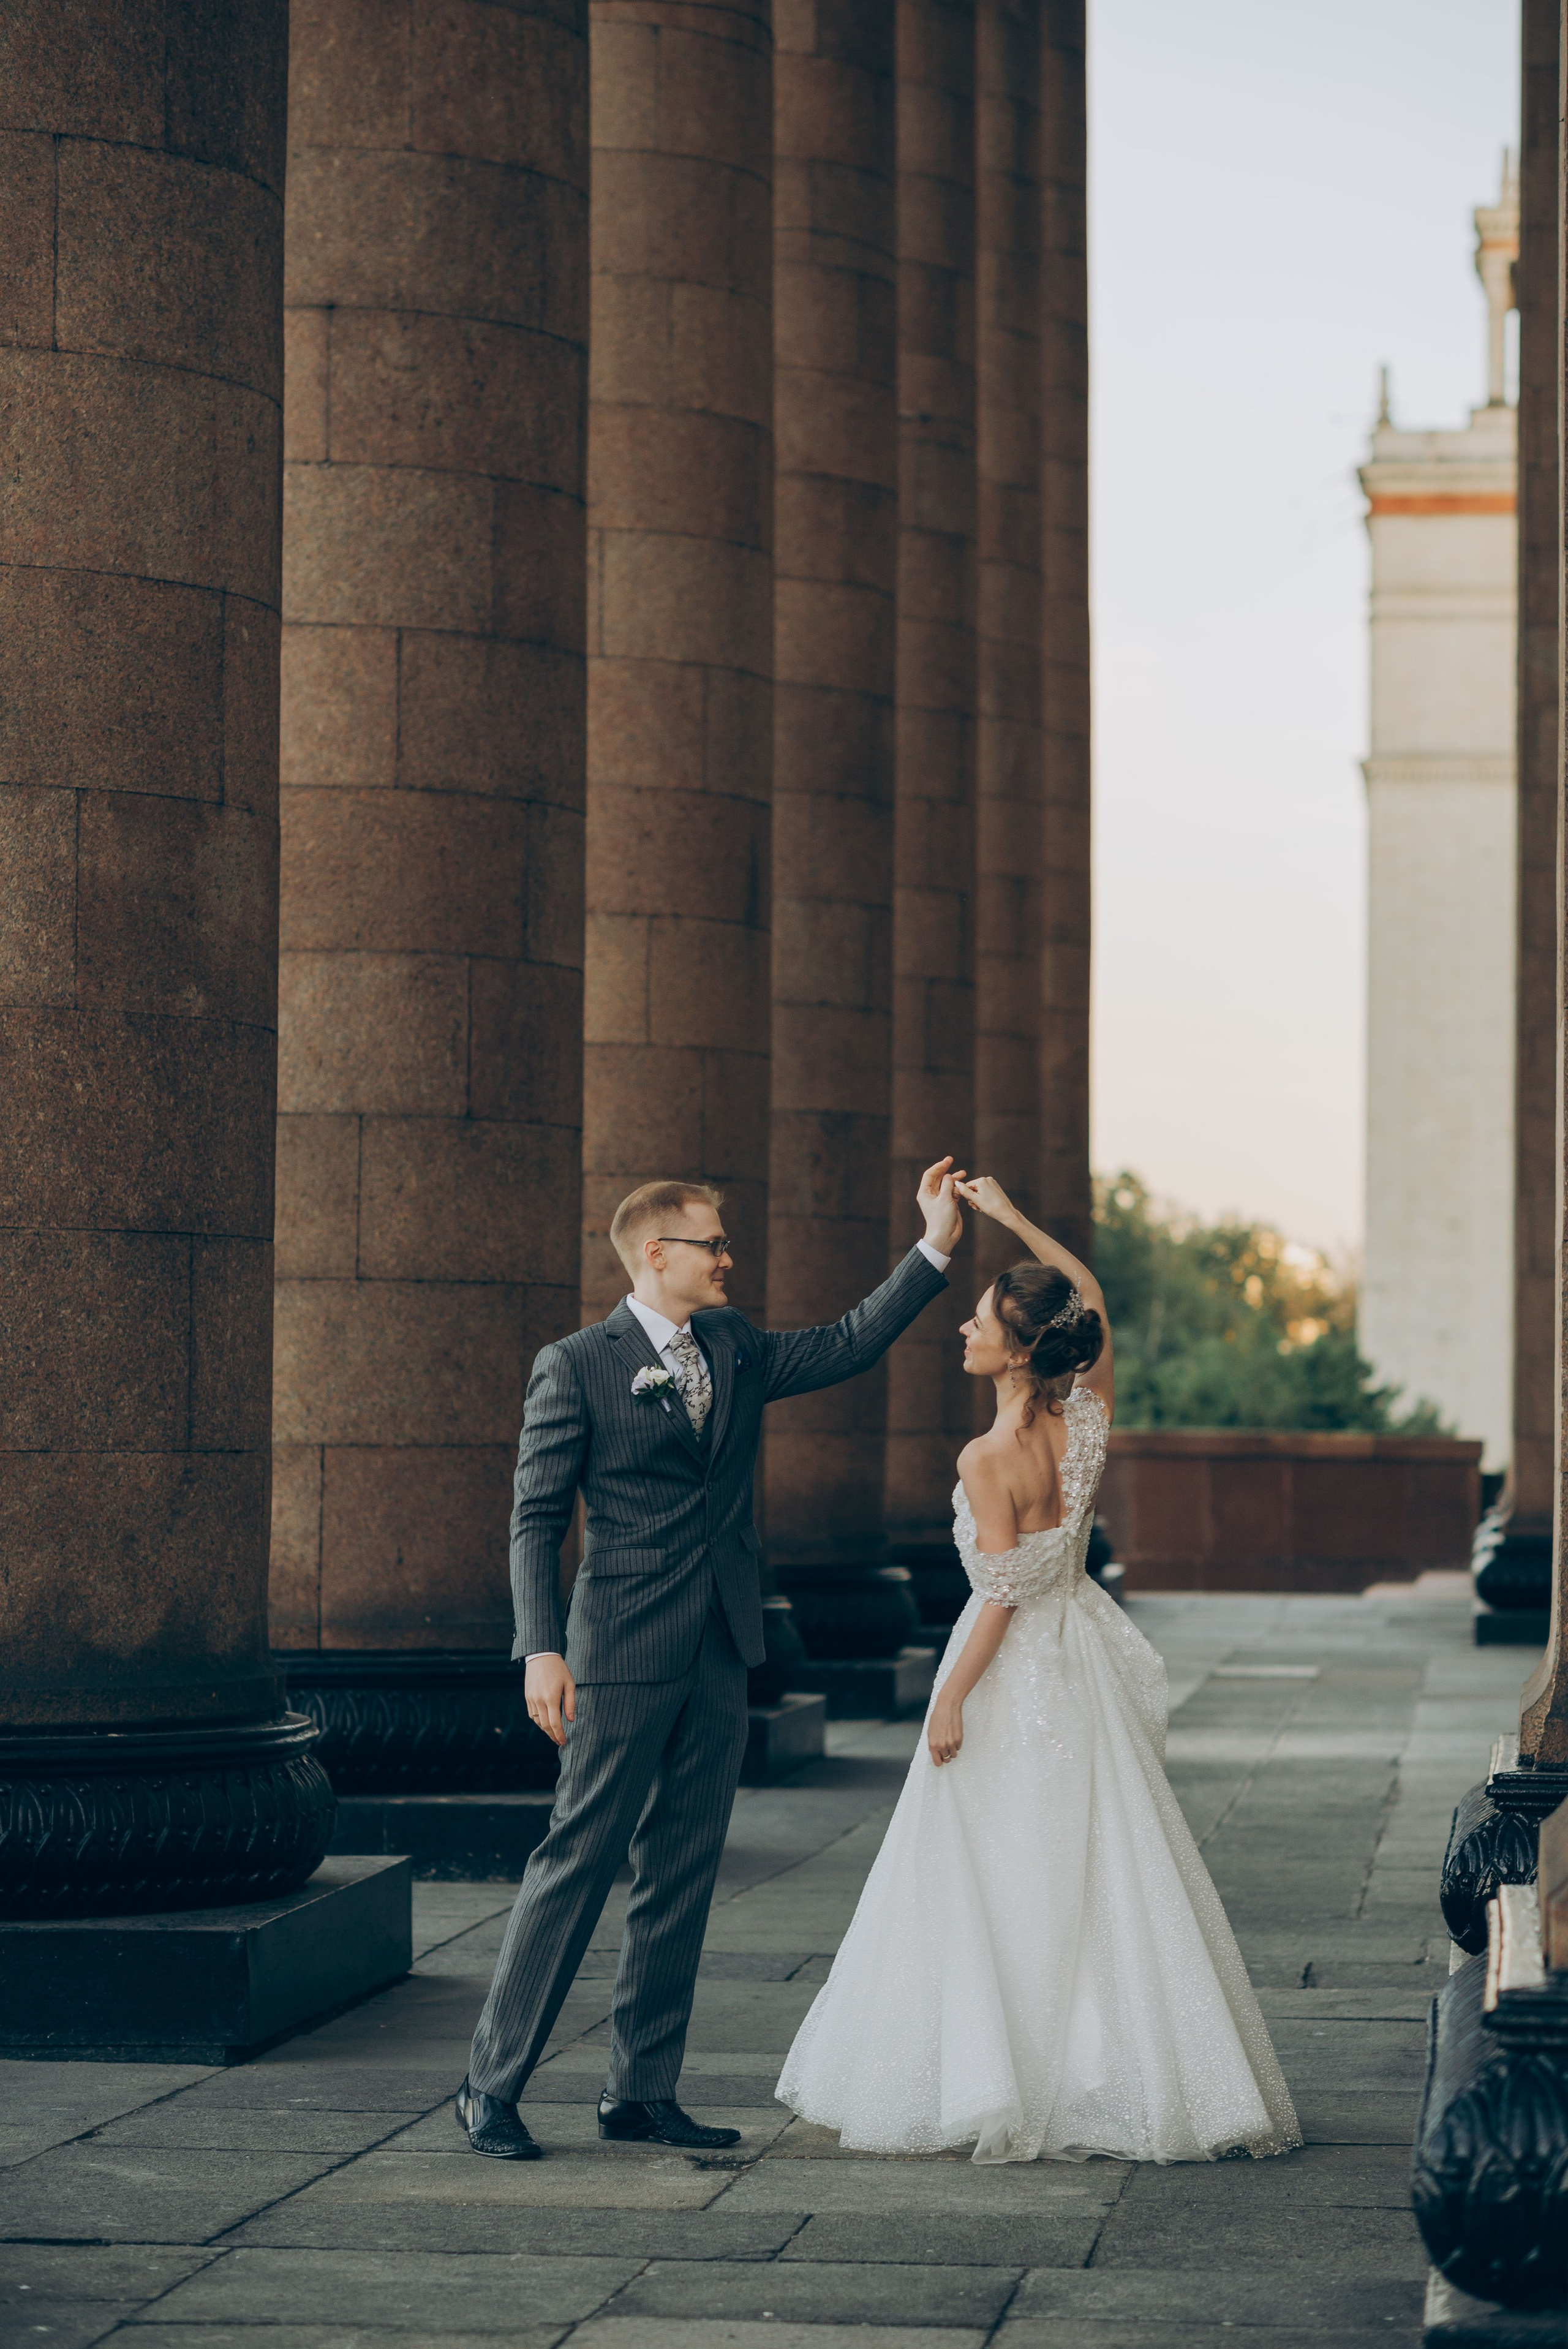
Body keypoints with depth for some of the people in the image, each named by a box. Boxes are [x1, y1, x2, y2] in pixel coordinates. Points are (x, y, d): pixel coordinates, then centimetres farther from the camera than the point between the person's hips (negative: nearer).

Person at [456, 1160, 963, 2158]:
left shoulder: (735, 1349, 13)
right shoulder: (576, 1367, -5)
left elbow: (850, 1345, 15)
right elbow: (537, 1518, -7)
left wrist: (936, 1248, 6)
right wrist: (542, 1649, -17)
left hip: (720, 1657, 7)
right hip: (625, 1655, -7)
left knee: (683, 1878, 8)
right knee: (578, 1862, -8)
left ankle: (643, 2091, 14)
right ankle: (493, 2084, -2)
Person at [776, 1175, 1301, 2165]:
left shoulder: (990, 1462, -21)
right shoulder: (1088, 1421, -5)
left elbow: (1003, 1595, -19)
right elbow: (1092, 1294, 11)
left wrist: (950, 1703, -11)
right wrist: (1014, 1219, 12)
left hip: (1013, 1675, -6)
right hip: (1083, 1666, 6)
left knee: (1001, 1888, 3)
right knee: (1103, 1877, 11)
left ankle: (994, 2089, 6)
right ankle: (1134, 2077, 14)